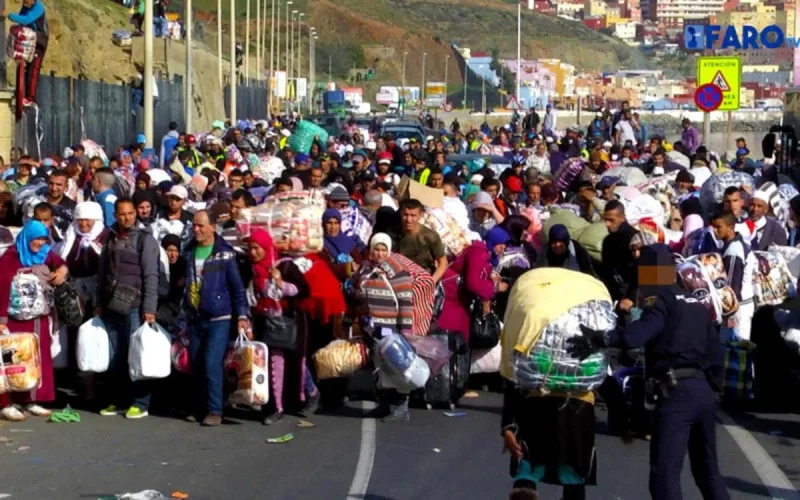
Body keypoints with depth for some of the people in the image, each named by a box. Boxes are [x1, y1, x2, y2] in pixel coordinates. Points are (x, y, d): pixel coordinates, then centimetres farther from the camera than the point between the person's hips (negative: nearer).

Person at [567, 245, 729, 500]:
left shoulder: (661, 301, -3)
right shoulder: (696, 304, 22)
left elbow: (643, 330, -25)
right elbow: (714, 352, 22)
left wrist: (602, 338, -37)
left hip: (676, 392, -8)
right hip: (703, 391, 8)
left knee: (664, 474, -9)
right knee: (707, 468, 22)